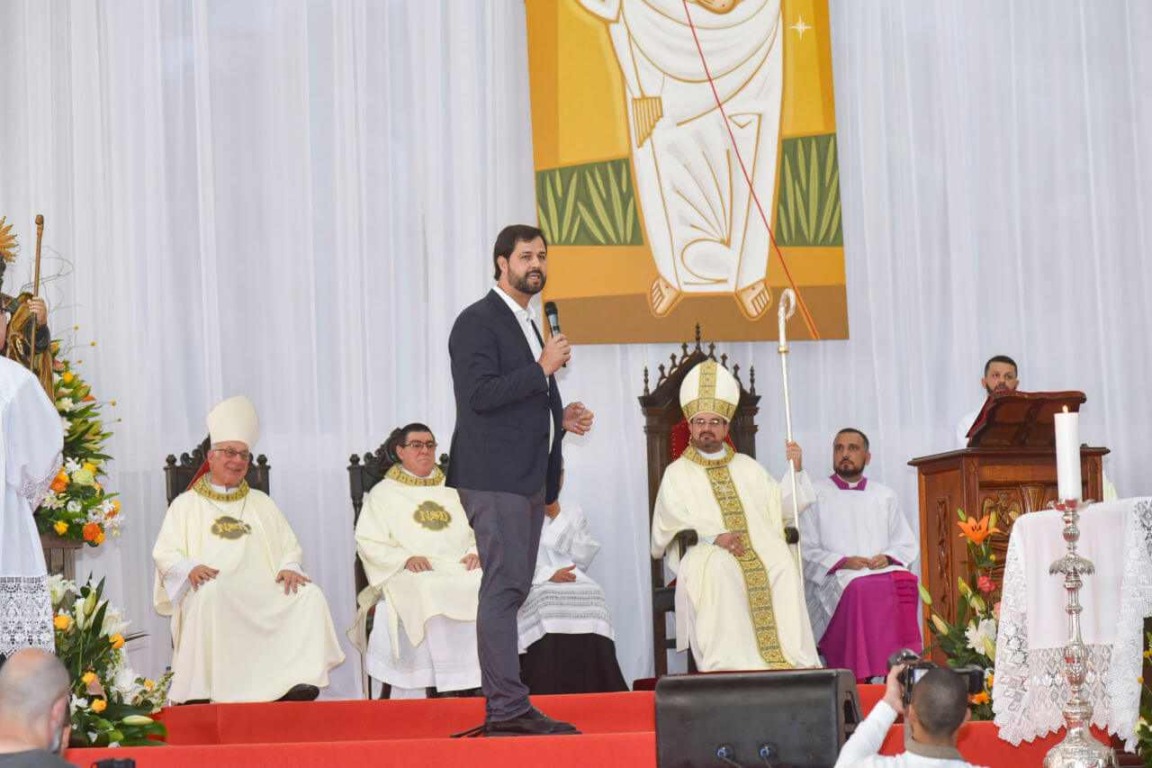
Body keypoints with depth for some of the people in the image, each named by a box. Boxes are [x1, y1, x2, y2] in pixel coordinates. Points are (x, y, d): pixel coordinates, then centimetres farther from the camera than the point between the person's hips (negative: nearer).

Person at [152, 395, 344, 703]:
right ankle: (203, 691, -38)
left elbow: (290, 547, 21)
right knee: (211, 596, -40)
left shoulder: (261, 503, 27)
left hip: (262, 593, 3)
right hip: (209, 590, -3)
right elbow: (164, 553, 7)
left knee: (309, 595, -25)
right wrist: (191, 568, -16)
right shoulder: (186, 504, 17)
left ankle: (299, 678, -33)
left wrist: (289, 567, -3)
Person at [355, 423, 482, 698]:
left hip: (461, 570, 3)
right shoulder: (383, 494, 14)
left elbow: (479, 532, 20)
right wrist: (406, 558, -12)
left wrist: (476, 552, -4)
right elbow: (369, 543, 4)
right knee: (429, 595, -38)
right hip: (411, 574, -3)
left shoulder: (452, 490, 25)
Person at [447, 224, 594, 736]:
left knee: (510, 592, 8)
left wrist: (560, 418, 13)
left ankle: (503, 708, 10)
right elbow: (480, 394, -18)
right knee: (503, 589, -12)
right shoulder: (478, 322, -7)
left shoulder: (529, 326, 23)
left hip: (528, 481, 10)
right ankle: (508, 707, -13)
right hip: (494, 478, -10)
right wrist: (543, 369, -17)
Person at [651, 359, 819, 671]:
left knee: (783, 565, -30)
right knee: (720, 569, -39)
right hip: (704, 554, -3)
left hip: (759, 548, 3)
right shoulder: (677, 473, 14)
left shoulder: (747, 467, 26)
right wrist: (712, 538, -19)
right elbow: (671, 524, -2)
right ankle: (729, 664, -44)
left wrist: (796, 470, 2)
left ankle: (792, 655, -35)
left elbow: (781, 507, 19)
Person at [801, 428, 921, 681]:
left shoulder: (884, 496, 24)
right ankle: (863, 675, -39)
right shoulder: (815, 495, 13)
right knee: (860, 589, -38)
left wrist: (888, 557, -3)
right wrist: (842, 562, -12)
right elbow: (806, 551, 4)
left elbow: (908, 545, 20)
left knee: (905, 584, -32)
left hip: (884, 570, 3)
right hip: (834, 579, -3)